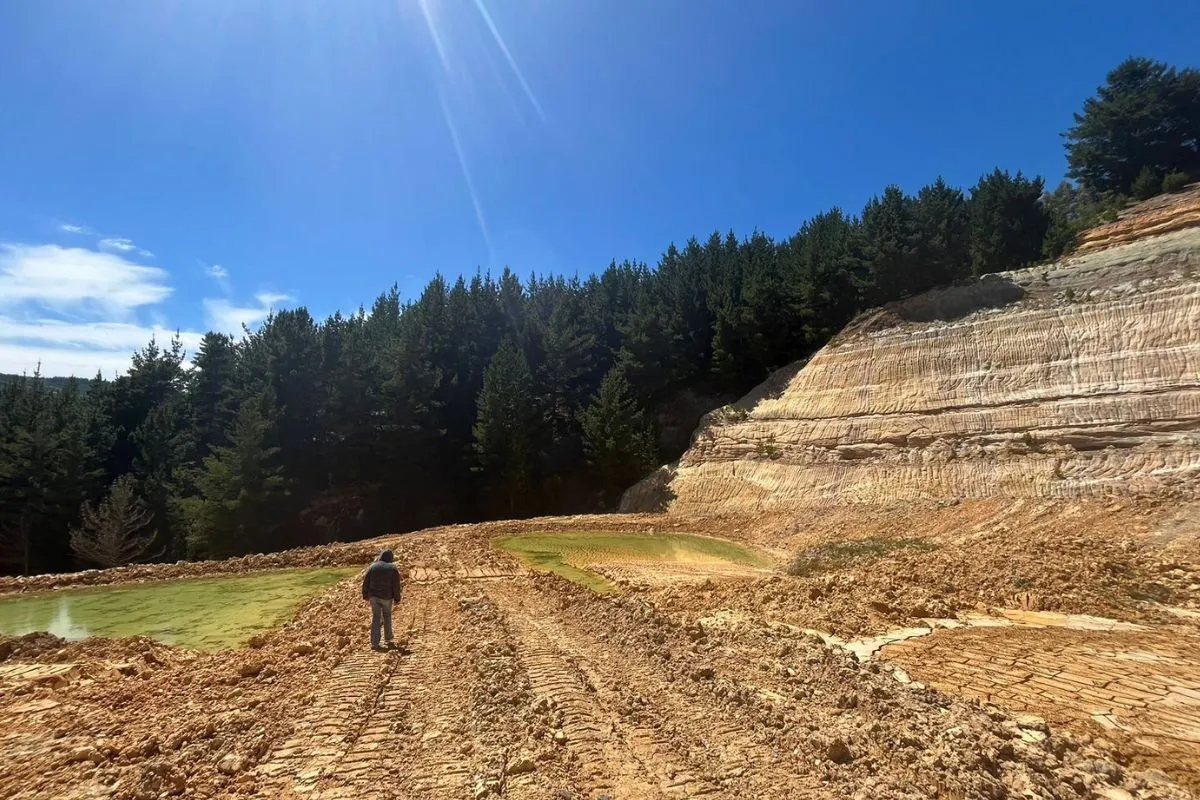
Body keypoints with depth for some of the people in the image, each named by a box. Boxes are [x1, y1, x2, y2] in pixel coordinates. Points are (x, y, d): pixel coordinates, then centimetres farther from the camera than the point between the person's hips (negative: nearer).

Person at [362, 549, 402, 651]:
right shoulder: (393, 568, -6)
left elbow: (365, 582, 4)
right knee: (387, 616, 16)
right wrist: (397, 598, 2)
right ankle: (388, 639, 25)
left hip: (373, 596, 2)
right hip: (386, 597, -2)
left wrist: (365, 595, 14)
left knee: (376, 617, 6)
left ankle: (374, 643, 2)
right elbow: (396, 585, -7)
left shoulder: (372, 567, 1)